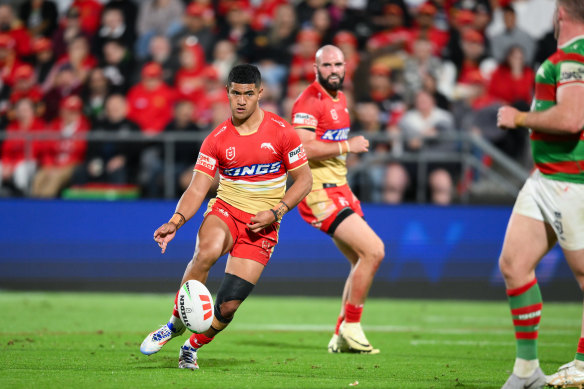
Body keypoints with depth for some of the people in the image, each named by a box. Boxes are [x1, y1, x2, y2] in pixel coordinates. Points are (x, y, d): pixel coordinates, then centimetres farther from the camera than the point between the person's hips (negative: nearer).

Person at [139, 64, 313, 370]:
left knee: (228, 305, -10)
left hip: (261, 226, -1)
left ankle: (192, 347, 19)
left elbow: (304, 180, 1)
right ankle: (176, 323, -18)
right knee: (206, 251, -36)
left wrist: (274, 213, -12)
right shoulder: (217, 139, -2)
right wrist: (175, 222, -22)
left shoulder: (281, 133, -5)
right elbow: (197, 188, -5)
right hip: (225, 210, 1)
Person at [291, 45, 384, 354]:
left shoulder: (339, 98, 16)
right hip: (318, 191, -10)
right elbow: (303, 147, -25)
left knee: (362, 262, 9)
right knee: (373, 250, -17)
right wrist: (347, 146, -20)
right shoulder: (309, 102, -13)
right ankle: (351, 326, -6)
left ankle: (341, 337, 16)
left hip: (339, 189, 10)